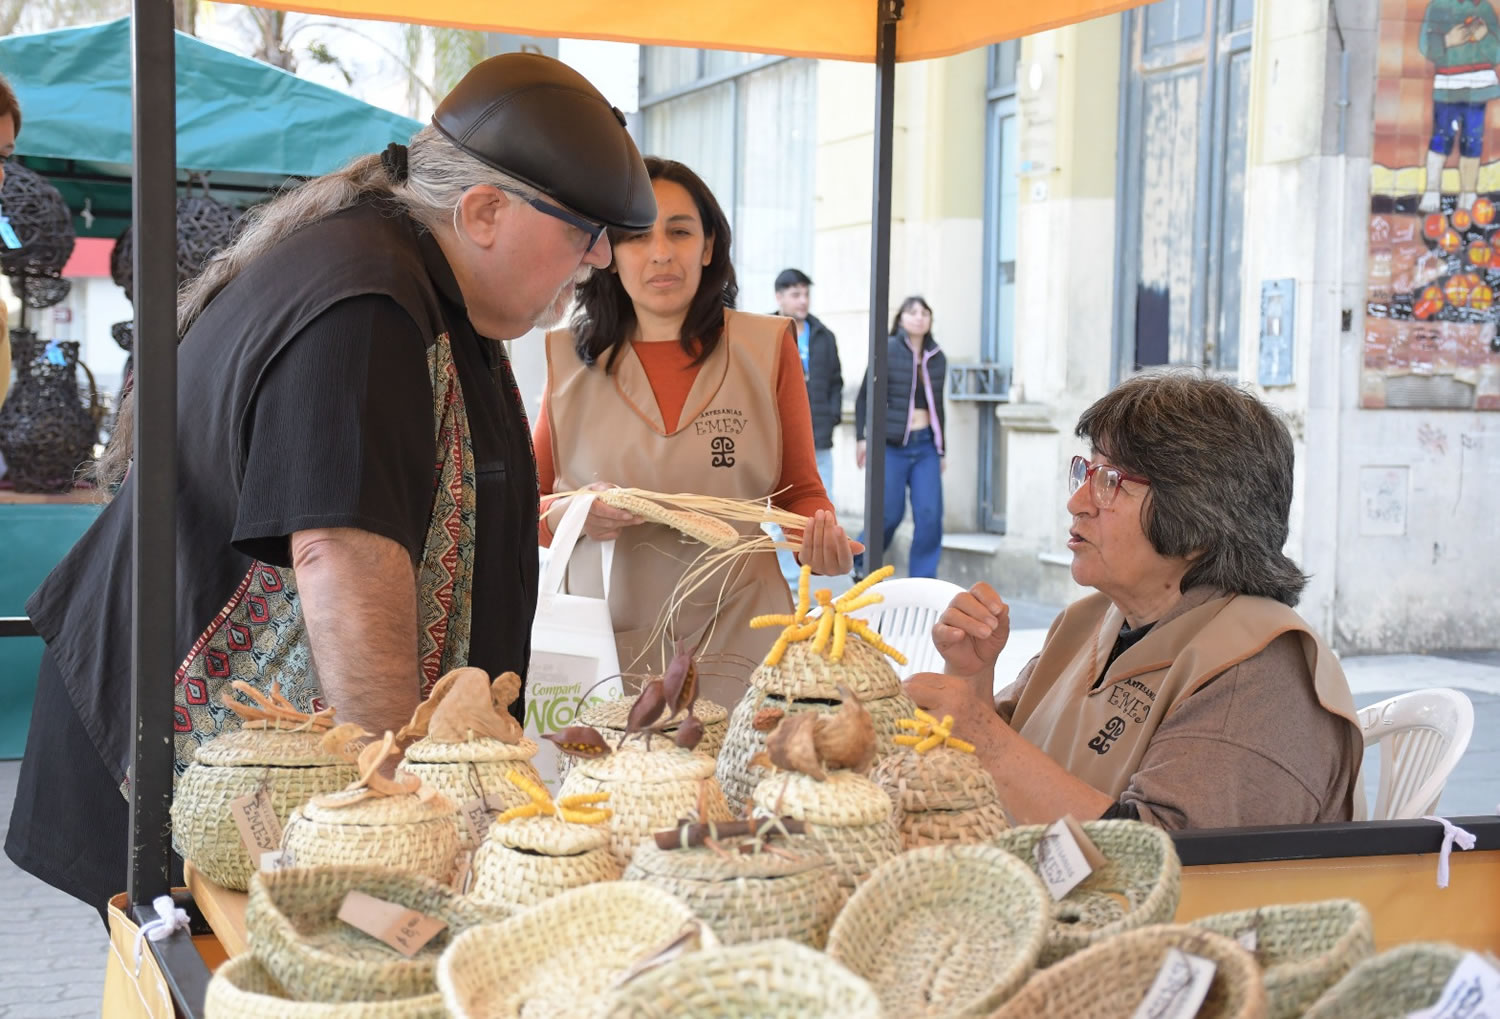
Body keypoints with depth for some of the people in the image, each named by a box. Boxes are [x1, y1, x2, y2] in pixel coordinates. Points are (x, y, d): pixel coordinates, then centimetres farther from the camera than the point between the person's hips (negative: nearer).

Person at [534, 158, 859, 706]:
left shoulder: (766, 347, 5)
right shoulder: (572, 358, 7)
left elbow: (800, 491, 13)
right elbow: (526, 505, 13)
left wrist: (823, 535, -9)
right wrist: (568, 514, -9)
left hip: (734, 650, 0)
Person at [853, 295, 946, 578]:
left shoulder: (937, 358, 9)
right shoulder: (887, 352, -4)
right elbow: (864, 397, 2)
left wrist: (942, 449, 19)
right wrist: (861, 437, -2)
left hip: (926, 445, 4)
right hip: (892, 445, -4)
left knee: (930, 515, -6)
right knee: (890, 512, -2)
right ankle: (861, 560, 25)